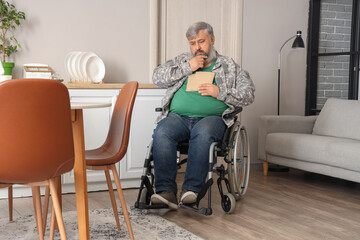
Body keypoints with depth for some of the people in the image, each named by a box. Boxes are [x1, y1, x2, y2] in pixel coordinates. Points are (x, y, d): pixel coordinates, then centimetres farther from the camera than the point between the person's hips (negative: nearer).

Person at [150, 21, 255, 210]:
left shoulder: (230, 67, 19)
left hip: (211, 118, -2)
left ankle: (192, 189, -36)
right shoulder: (181, 61, 25)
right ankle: (166, 191, -33)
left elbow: (248, 94, 9)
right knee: (161, 133, -31)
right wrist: (187, 68, 2)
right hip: (178, 116, 2)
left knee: (202, 133, -38)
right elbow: (157, 78, 10)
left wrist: (220, 92, -6)